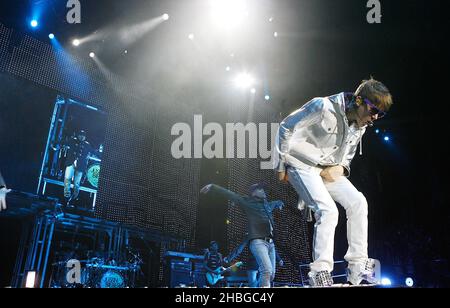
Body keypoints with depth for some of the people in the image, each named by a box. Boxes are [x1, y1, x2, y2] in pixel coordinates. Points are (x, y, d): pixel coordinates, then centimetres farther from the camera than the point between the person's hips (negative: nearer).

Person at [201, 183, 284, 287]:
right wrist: (212, 186, -7)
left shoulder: (267, 205, 24)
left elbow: (275, 203, 49)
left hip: (270, 243, 8)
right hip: (258, 241, -8)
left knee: (271, 274, 7)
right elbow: (230, 194, -1)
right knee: (267, 270, -23)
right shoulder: (248, 202, 5)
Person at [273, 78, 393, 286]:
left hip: (328, 170, 7)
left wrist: (340, 168, -6)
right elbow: (286, 128, -16)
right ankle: (320, 273, -12)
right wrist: (281, 167, -12)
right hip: (302, 165, -7)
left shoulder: (360, 126, 4)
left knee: (358, 202, -8)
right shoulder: (324, 107, -21)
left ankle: (357, 268, -1)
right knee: (328, 211, -22)